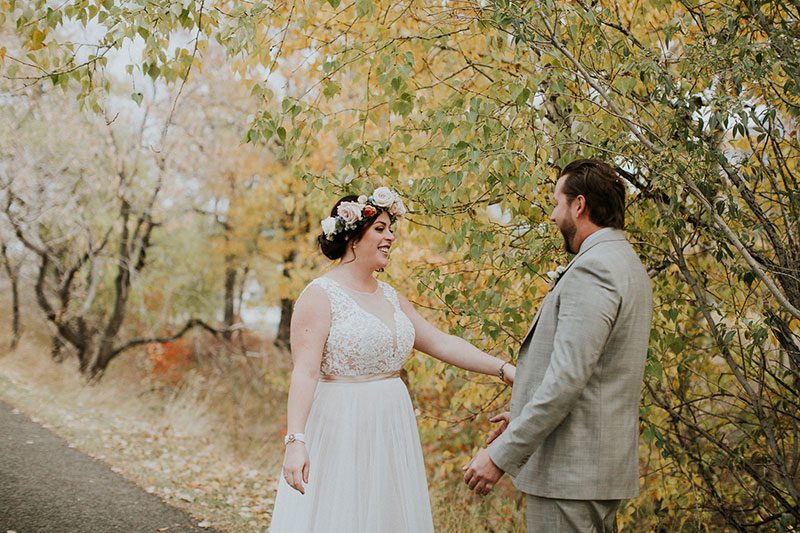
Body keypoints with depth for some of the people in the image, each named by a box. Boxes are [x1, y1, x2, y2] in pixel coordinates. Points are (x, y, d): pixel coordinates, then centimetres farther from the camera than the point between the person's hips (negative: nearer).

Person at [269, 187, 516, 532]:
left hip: (390, 432, 7)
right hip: (341, 431, -7)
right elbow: (304, 373, -18)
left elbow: (441, 343, 11)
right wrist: (296, 440, -28)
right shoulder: (320, 296, -10)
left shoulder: (389, 296, 11)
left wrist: (505, 370, 4)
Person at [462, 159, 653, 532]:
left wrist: (501, 455, -21)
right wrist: (525, 418, 21)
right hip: (602, 469, 10)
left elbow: (566, 378, -24)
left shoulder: (591, 270, -18)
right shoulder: (626, 264, 14)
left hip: (570, 473, -10)